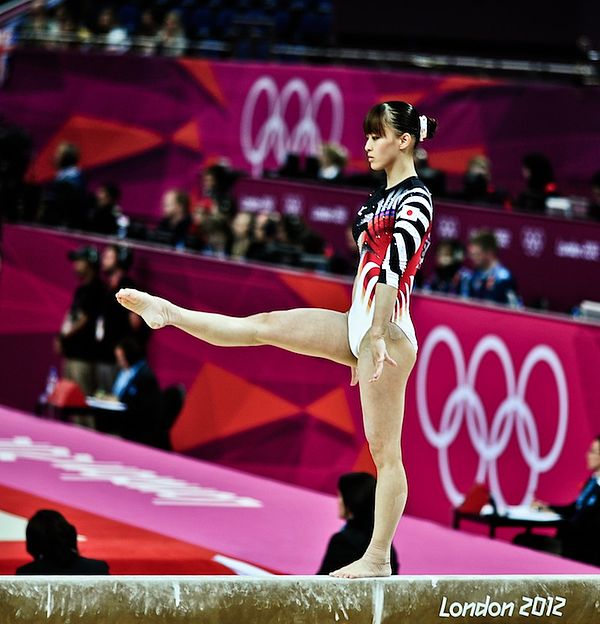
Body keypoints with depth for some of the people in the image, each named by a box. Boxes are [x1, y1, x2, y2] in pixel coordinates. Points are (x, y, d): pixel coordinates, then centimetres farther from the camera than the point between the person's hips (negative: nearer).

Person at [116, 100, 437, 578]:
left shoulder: (416, 199, -12)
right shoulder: (382, 197, 17)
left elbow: (393, 269, -21)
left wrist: (377, 335, -29)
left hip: (387, 329, -9)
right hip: (360, 324, 9)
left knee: (385, 451, -5)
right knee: (264, 325, 5)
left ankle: (378, 559, -3)